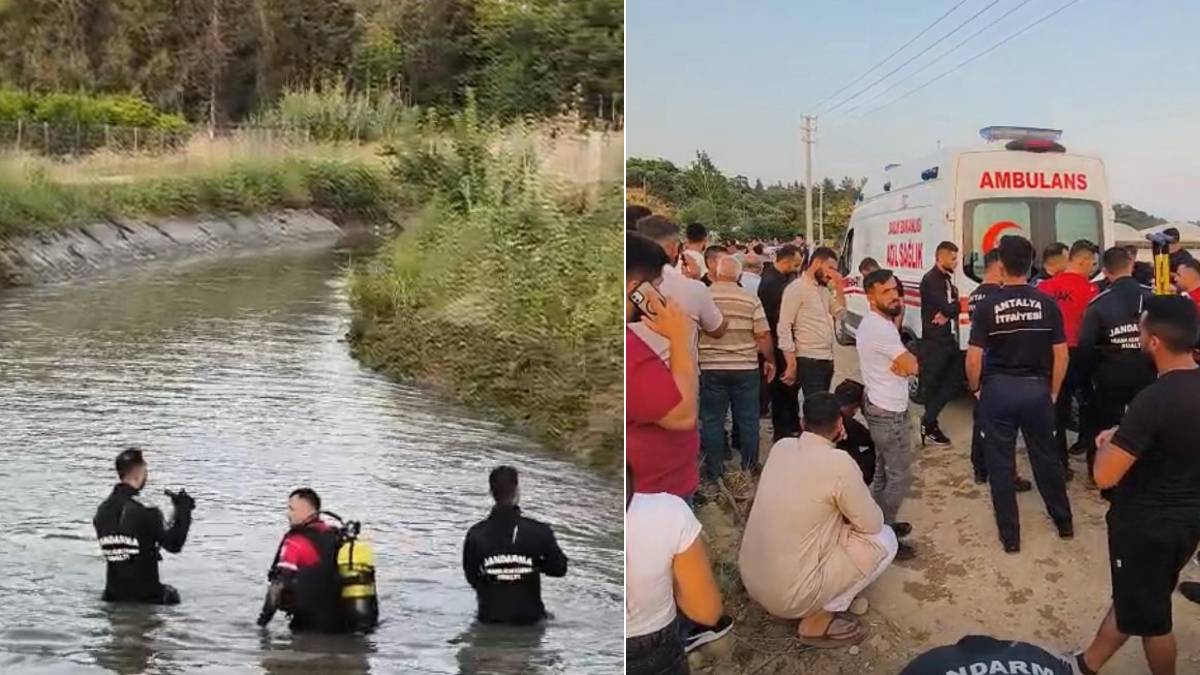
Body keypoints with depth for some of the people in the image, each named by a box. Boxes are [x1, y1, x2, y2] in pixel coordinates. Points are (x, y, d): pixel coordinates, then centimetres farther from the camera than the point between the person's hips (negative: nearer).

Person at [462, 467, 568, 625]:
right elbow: (559, 568, -2)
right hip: (528, 617, -1)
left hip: (489, 618, 1)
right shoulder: (539, 532, -14)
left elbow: (471, 576, 1)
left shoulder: (475, 535, -11)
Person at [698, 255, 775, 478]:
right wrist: (770, 360, 9)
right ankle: (750, 466, 19)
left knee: (712, 419, 8)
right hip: (745, 367, 0)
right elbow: (763, 335, -5)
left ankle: (713, 470, 13)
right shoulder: (751, 299, -4)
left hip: (711, 367, 0)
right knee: (748, 419, 11)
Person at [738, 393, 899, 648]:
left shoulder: (781, 447, 2)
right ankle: (819, 619, 2)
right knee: (884, 539, 5)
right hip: (789, 594, -7)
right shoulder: (839, 463, -18)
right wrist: (856, 501, 14)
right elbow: (872, 524, -4)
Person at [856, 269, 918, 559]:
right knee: (900, 476, -4)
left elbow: (903, 362, 11)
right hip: (890, 413, -11)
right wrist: (907, 360, 0)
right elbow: (913, 366, -21)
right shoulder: (881, 328, -23)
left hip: (879, 408, 11)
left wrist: (902, 362, -11)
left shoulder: (873, 323, 10)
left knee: (884, 473, 19)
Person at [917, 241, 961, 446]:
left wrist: (948, 313, -12)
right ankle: (930, 425, 12)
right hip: (935, 341, -9)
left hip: (950, 339, 9)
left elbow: (952, 306, 8)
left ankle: (928, 420, 19)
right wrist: (957, 305, -3)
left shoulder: (947, 279, 16)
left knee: (955, 380, 11)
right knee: (933, 384, 1)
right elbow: (946, 306, -21)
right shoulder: (930, 280, -14)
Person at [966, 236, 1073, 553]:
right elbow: (1061, 355, -2)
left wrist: (975, 388, 6)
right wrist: (1053, 392, 11)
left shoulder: (987, 305, -10)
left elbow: (974, 358, -11)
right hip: (1037, 388, 2)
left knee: (1000, 464, 8)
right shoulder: (1047, 304, -4)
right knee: (1046, 457, 19)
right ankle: (1064, 522, 32)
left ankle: (1010, 535, 14)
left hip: (998, 389, -2)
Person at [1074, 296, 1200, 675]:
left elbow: (1104, 476, -27)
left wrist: (1109, 441, -8)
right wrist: (1127, 438, 7)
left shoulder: (1154, 400, -29)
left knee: (1148, 615, 14)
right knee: (1131, 597, 23)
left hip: (1146, 524, -8)